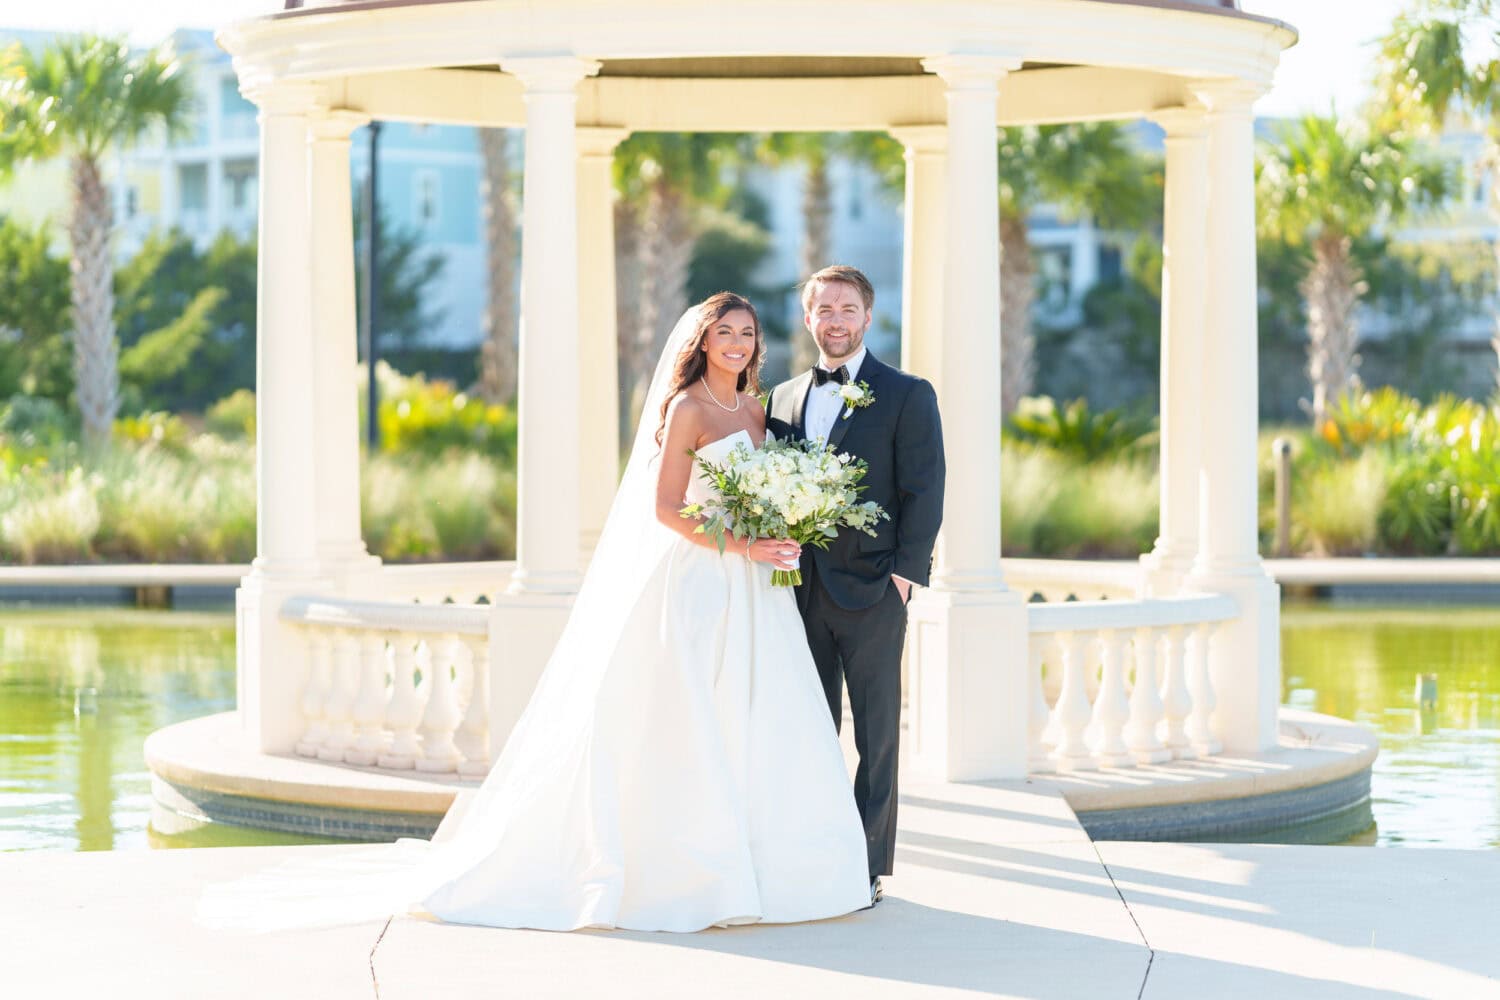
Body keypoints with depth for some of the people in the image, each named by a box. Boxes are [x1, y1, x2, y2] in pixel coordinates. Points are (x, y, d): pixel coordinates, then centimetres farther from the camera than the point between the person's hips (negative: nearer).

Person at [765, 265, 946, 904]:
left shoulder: (907, 395, 0)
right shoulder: (783, 399, 14)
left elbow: (924, 492, -5)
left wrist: (904, 573, -13)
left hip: (871, 589, -4)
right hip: (800, 588, 4)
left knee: (877, 736, 1)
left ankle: (868, 866, 5)